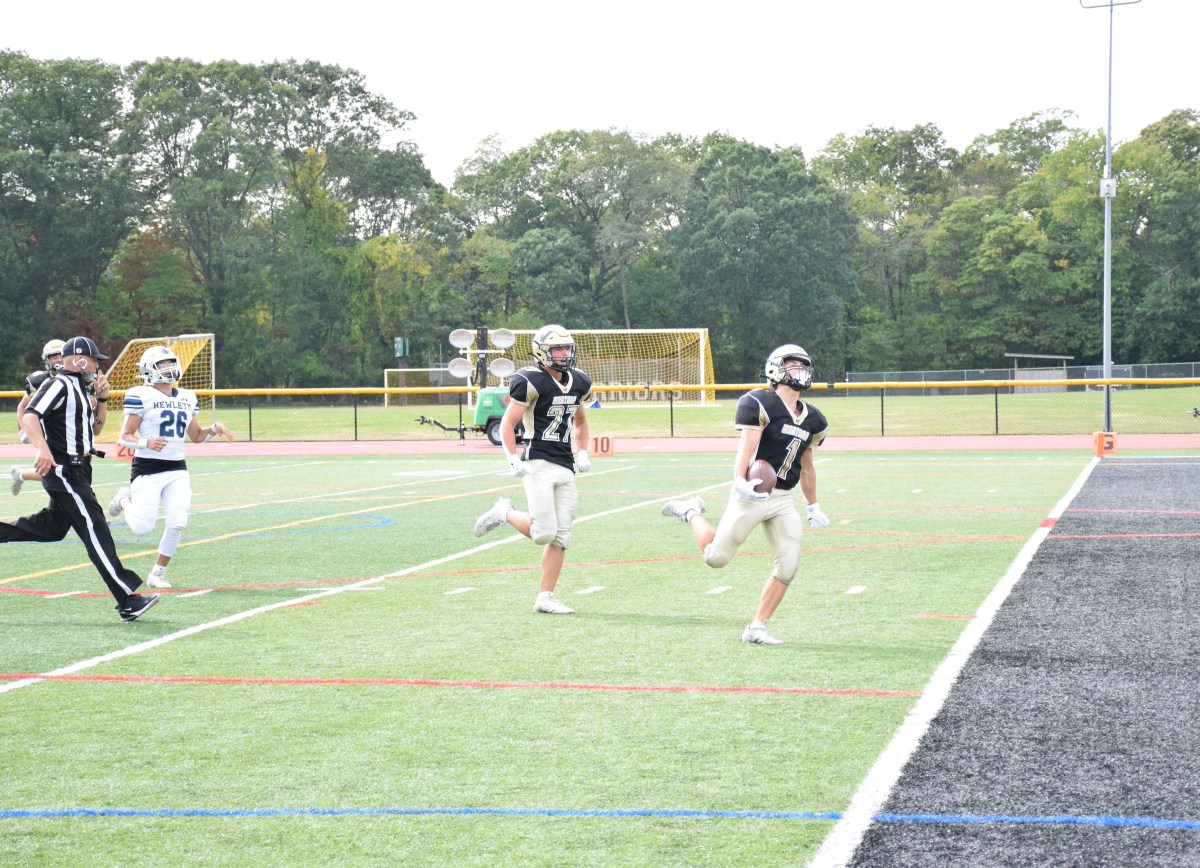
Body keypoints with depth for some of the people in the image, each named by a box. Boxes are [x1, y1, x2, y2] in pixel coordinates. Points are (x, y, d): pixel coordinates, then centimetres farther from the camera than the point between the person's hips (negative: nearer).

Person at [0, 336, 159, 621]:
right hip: (64, 470, -10)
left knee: (52, 528, 21)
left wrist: (102, 398, 9)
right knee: (95, 532, -12)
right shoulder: (59, 385, -13)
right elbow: (29, 417, -26)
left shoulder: (78, 389, 17)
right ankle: (128, 602, -14)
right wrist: (42, 448, -43)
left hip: (77, 470, 10)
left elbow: (95, 427, 24)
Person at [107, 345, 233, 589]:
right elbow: (125, 437, -6)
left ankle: (158, 573, 11)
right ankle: (125, 500, 25)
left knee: (177, 524, -10)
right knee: (142, 528, -10)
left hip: (177, 470, 5)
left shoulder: (187, 398, 12)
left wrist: (214, 428, 1)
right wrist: (145, 443, -26)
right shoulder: (141, 396, -7)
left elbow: (197, 436, 21)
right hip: (147, 469, -5)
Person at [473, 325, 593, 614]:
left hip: (565, 468, 7)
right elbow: (507, 425, -7)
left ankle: (545, 598, 8)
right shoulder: (531, 382, -10)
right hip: (538, 464, -7)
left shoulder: (578, 383, 11)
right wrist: (513, 459, -18)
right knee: (545, 533, -14)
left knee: (560, 537, 3)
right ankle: (505, 513, 13)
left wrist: (582, 453, 13)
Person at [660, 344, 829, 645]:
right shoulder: (760, 405, -10)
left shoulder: (812, 419, 13)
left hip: (784, 501, 6)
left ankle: (756, 628, 7)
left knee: (788, 567, -5)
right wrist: (741, 482, -35)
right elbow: (746, 449, -19)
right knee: (716, 557, 0)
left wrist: (813, 506, 25)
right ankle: (691, 513, 28)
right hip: (752, 496, -6)